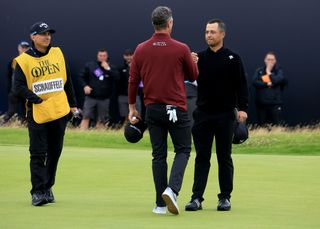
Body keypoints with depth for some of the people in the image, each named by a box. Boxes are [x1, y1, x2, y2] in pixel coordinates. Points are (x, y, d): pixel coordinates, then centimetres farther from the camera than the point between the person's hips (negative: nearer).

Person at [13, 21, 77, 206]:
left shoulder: (57, 53, 9)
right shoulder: (24, 60, -5)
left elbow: (67, 80, 16)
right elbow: (19, 87, -9)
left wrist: (73, 104, 15)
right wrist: (36, 99, -19)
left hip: (60, 112, 4)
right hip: (37, 114, -4)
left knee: (55, 153, 10)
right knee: (38, 154, -7)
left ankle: (47, 188, 21)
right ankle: (38, 192, -6)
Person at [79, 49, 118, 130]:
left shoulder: (112, 68, 5)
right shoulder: (90, 65, 5)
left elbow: (116, 77, -12)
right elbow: (81, 77, 9)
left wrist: (107, 69, -15)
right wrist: (85, 86, -7)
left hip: (104, 99, 1)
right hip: (90, 97, -1)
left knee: (101, 120, 5)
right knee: (86, 117, -9)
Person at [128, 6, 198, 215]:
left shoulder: (141, 50, 1)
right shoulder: (181, 49, -8)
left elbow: (133, 80, 5)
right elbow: (193, 76, 4)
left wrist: (132, 107, 15)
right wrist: (190, 62, 24)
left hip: (152, 109, 3)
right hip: (176, 109, -3)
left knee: (159, 155, 8)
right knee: (183, 150, 8)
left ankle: (161, 204, 6)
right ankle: (172, 189, -17)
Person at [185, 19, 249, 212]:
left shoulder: (232, 59, 0)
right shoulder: (200, 58, 7)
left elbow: (241, 85, -2)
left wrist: (242, 108, -12)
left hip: (225, 116, -2)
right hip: (203, 114, 2)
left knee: (225, 157, 4)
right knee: (202, 157, 1)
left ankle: (225, 197, 11)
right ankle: (197, 198, 0)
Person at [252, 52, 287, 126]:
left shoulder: (279, 70, 7)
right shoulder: (259, 71, 12)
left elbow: (279, 79, -13)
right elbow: (255, 82, -3)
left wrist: (269, 73, -1)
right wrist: (267, 84, -12)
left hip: (275, 103, -2)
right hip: (261, 103, 2)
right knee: (261, 127, 5)